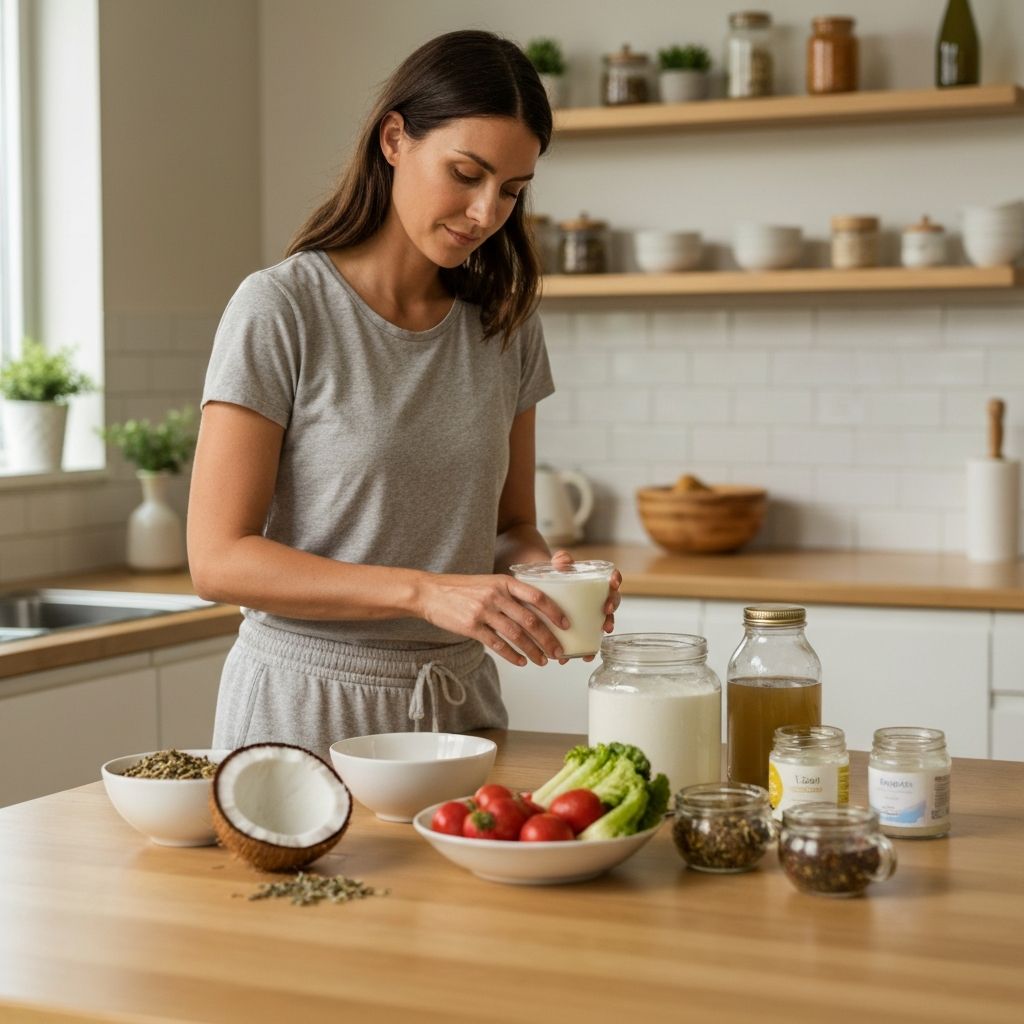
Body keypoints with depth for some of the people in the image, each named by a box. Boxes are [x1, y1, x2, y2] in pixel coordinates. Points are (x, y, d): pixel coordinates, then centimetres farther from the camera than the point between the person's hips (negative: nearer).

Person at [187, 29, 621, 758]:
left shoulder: (504, 323, 4)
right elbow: (219, 559, -16)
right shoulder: (279, 309, -12)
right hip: (308, 708, -5)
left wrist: (540, 568, -12)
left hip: (460, 700, 5)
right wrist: (426, 592, -27)